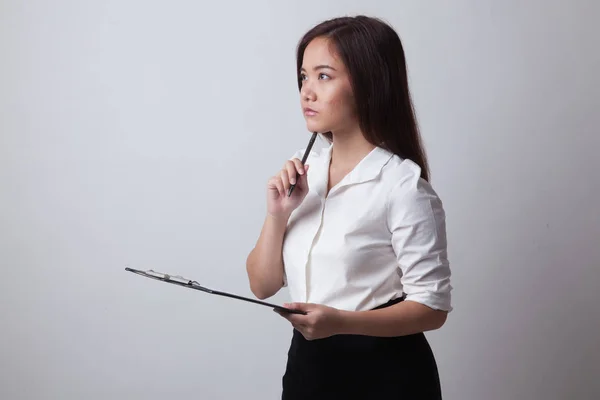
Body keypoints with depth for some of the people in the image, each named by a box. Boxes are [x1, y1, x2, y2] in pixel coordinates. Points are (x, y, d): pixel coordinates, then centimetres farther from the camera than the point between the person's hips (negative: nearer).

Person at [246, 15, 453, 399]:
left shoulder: (402, 185, -16)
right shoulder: (302, 171, 1)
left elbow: (432, 305, -15)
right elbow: (262, 285, 3)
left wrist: (340, 321, -26)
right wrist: (277, 213, -13)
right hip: (307, 362, 5)